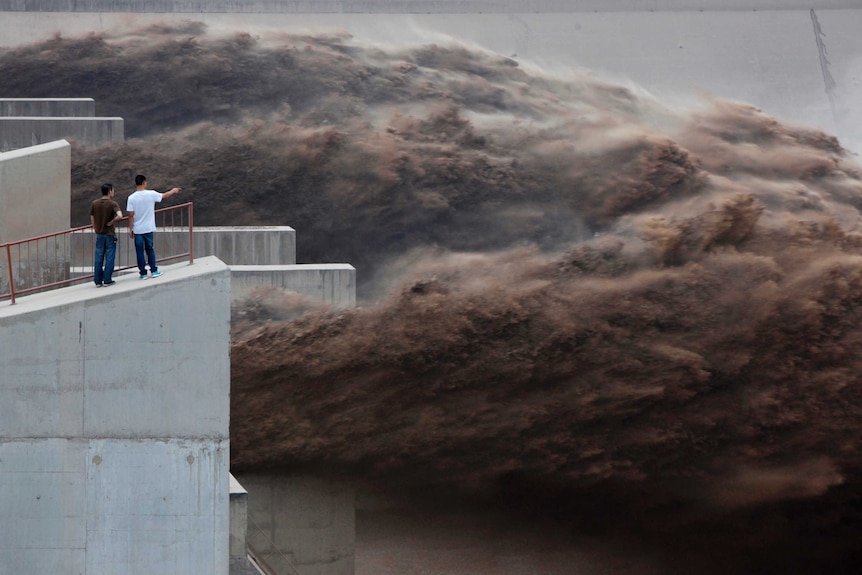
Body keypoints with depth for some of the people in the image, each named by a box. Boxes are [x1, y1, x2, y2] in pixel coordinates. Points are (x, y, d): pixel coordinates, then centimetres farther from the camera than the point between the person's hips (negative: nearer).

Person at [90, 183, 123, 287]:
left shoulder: (94, 204, 1)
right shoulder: (113, 204, -13)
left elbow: (92, 219, 7)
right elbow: (119, 216, -29)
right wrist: (111, 222, -13)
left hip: (99, 234, 4)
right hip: (110, 234, -4)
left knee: (98, 258, 9)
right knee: (109, 258, 4)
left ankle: (98, 281, 11)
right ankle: (107, 280, 5)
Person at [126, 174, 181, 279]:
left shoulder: (131, 198, -11)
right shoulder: (151, 194, -8)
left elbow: (130, 215, -10)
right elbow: (165, 196, 10)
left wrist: (130, 229, 0)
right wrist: (173, 191, 31)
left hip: (137, 230, -1)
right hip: (149, 228, 1)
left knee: (140, 251, 6)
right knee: (150, 249, 14)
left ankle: (143, 273, 7)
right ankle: (153, 270, 14)